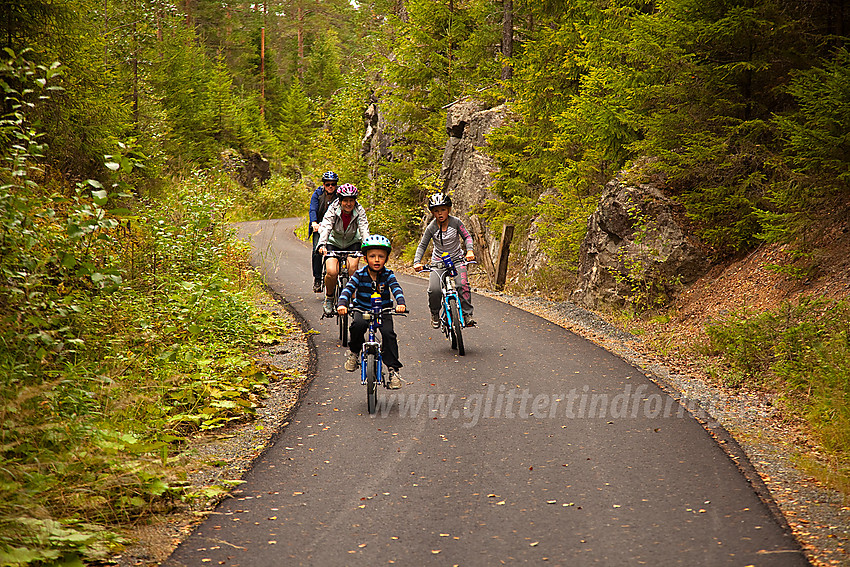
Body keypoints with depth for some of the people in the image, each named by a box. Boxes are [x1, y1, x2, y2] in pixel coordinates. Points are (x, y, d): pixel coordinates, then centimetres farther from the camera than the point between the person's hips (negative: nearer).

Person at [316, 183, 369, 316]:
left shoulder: (359, 210, -20)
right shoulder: (333, 209, -23)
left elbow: (364, 230, -32)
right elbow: (326, 227, -36)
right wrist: (322, 245, -53)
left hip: (352, 243, 1)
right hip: (334, 242, -1)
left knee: (352, 268, -26)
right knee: (331, 272, -24)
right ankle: (329, 298, 5)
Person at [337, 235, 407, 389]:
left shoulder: (388, 275, -6)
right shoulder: (360, 274, -8)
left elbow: (396, 288, -20)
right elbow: (348, 289, -18)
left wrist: (400, 303, -42)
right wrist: (342, 304, -38)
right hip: (362, 309, -1)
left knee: (388, 333, -24)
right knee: (358, 324, -33)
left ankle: (393, 369, -13)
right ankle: (354, 353, -6)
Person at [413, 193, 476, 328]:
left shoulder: (456, 222, -9)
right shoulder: (431, 227, -9)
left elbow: (467, 237, -2)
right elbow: (422, 245, -1)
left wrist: (469, 251, -20)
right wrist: (417, 262, -15)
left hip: (457, 260, 0)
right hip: (438, 262, 0)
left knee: (462, 285, -25)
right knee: (434, 290, -20)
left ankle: (467, 314, -11)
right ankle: (435, 314, 7)